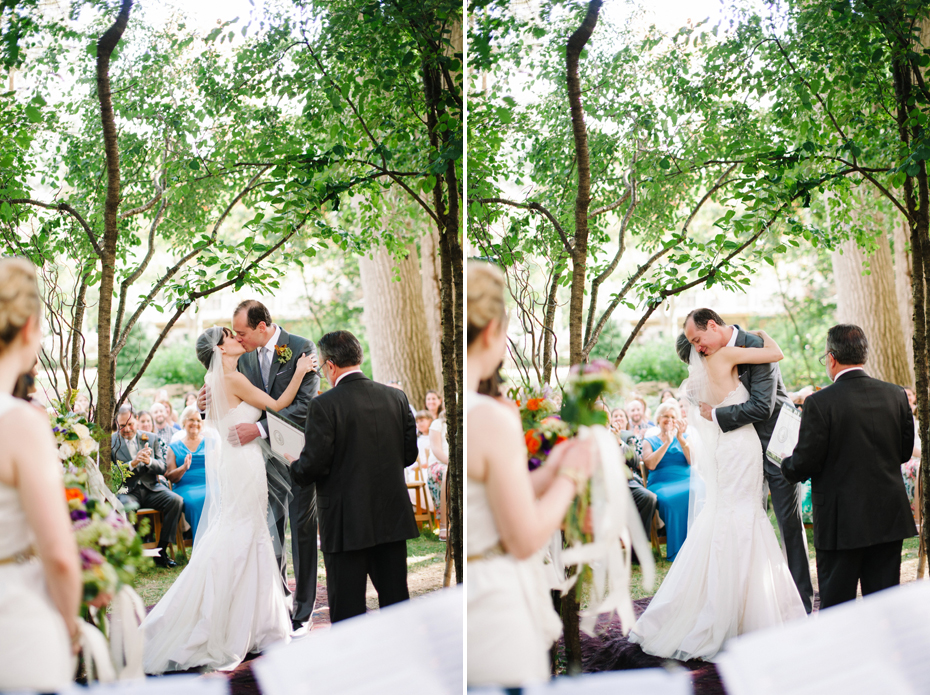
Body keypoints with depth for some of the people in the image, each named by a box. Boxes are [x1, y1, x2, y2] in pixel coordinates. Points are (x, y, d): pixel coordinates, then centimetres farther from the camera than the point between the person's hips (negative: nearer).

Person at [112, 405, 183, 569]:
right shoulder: (110, 442, 3)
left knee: (176, 501, -23)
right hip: (127, 491, -3)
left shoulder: (151, 438, 12)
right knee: (127, 507, -39)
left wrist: (149, 461, -15)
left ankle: (161, 551, -14)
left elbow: (163, 468, 7)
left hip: (151, 488, 4)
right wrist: (133, 463, -18)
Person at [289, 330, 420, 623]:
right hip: (392, 517, 5)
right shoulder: (396, 397, 3)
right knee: (395, 596, 14)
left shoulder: (324, 405, -13)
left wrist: (294, 468, 7)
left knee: (347, 608, 4)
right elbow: (409, 452, 9)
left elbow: (314, 464, -14)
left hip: (347, 524, -5)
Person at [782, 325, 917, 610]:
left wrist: (786, 466, 9)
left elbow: (804, 463, -12)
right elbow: (905, 451, 11)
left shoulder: (819, 403, -15)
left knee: (836, 601, 5)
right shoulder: (896, 395, 0)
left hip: (841, 522, -4)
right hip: (889, 519, 5)